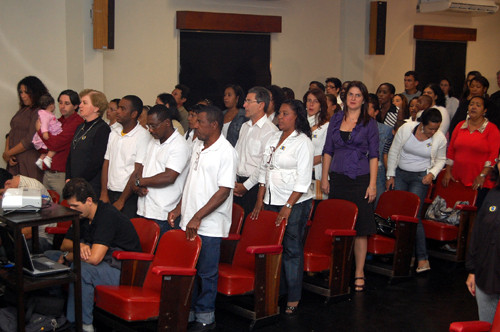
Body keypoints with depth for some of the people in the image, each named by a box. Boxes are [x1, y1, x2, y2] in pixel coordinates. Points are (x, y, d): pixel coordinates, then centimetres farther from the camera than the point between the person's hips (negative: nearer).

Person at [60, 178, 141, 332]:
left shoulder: (107, 216, -22)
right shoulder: (82, 215, 7)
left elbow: (94, 258, -30)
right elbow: (65, 244, 15)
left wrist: (67, 257, -12)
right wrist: (79, 246, -9)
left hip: (123, 271, -9)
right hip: (105, 264, 9)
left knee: (81, 269, -34)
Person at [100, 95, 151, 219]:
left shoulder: (143, 136, -10)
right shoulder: (114, 133, 12)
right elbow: (106, 163, 12)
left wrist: (121, 201, -13)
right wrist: (104, 194, 2)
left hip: (129, 197, -6)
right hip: (110, 193, 6)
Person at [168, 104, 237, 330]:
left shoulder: (226, 152, -13)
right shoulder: (198, 146, 12)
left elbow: (224, 191, -18)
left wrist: (198, 217, -21)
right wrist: (179, 209, 14)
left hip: (209, 226, -7)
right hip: (189, 222, 7)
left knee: (206, 273, 3)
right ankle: (187, 312, 25)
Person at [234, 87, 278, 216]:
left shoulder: (270, 130, -11)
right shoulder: (245, 126, 15)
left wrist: (246, 186, -11)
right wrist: (233, 181, 6)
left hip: (254, 186, -7)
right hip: (237, 183, 7)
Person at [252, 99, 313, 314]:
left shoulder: (302, 142, -9)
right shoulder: (273, 139, 13)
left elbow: (303, 180, -13)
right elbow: (264, 170, 16)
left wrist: (288, 206, -17)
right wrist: (260, 199, 10)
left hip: (295, 203, -6)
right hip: (271, 201, 7)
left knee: (292, 249, -2)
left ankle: (293, 299, 5)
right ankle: (275, 291, 20)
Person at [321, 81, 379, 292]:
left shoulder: (369, 123, 2)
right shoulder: (336, 120, 10)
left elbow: (373, 155, 0)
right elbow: (327, 151, 12)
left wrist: (372, 184, -7)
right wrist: (324, 178, 7)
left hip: (360, 179, -2)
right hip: (337, 178, 3)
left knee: (360, 227, -1)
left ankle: (359, 273, 6)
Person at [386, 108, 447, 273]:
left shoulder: (440, 139, -8)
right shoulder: (406, 128, -11)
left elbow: (440, 160, 10)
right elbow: (394, 152, -1)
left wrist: (432, 174, -8)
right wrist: (391, 175, 1)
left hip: (420, 178, -2)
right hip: (400, 174, 2)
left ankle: (422, 258, -7)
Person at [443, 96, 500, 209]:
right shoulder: (460, 126, 14)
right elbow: (451, 150, 16)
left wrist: (482, 175, -14)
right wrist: (448, 172, 10)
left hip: (480, 183, -4)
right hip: (457, 180, 4)